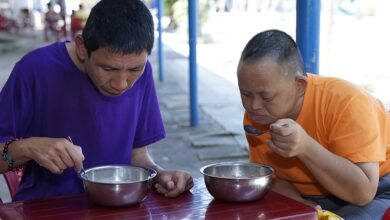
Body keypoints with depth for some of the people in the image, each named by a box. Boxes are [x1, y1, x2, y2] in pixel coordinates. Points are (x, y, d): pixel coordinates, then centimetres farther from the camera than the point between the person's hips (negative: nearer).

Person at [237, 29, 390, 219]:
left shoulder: (345, 103, -27)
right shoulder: (255, 116, -11)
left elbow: (363, 192, -30)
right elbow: (272, 178, -1)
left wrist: (305, 147, -40)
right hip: (311, 200, 4)